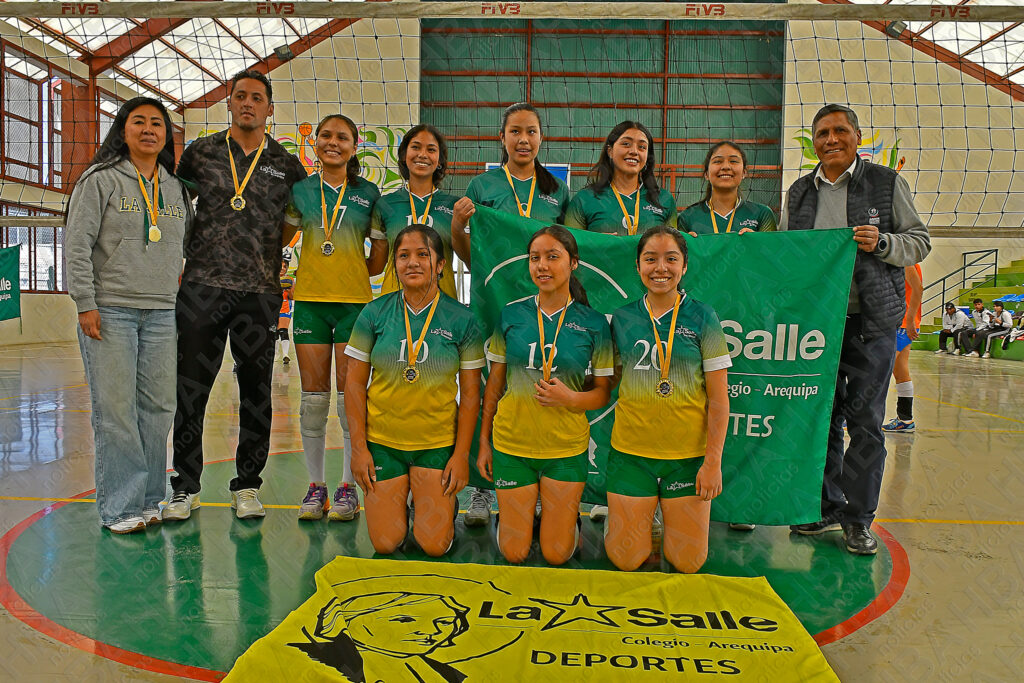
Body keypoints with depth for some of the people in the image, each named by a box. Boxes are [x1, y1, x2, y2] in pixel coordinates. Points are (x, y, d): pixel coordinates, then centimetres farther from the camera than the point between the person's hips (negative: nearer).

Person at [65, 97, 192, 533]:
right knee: (115, 410, -3)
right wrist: (85, 304, -9)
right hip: (110, 311, -4)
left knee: (158, 407, 5)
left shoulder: (177, 189, 14)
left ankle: (150, 499, 16)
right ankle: (119, 506, 6)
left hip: (162, 313, 4)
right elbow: (77, 244, -4)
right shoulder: (101, 179, 1)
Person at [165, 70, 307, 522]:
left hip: (260, 293, 0)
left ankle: (247, 485, 18)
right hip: (202, 286, 0)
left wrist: (275, 264, 9)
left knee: (257, 391, 5)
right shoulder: (200, 153, 9)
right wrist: (186, 253, 11)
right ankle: (185, 487, 15)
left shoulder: (287, 165, 8)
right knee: (191, 388, 2)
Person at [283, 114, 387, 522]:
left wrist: (350, 273, 2)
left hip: (355, 302, -1)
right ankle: (316, 485, 15)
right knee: (313, 397, 4)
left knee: (351, 397, -1)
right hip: (309, 301, 2)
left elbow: (379, 255, 9)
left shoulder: (368, 193, 6)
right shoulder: (300, 190, 9)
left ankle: (348, 486, 10)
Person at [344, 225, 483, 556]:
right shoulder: (375, 313, -4)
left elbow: (470, 392, -2)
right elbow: (355, 382, 0)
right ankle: (394, 501, 35)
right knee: (385, 544, 4)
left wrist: (462, 454, -5)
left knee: (435, 546, 1)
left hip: (438, 444, -1)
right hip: (382, 442, 1)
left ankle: (446, 503, 33)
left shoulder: (462, 320, -5)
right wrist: (358, 447, -4)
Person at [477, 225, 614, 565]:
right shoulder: (511, 314, -2)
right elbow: (494, 383, 6)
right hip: (512, 444, 1)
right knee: (515, 553, 11)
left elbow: (603, 392, 0)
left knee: (557, 555, 10)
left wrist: (570, 398, -20)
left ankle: (568, 516, 40)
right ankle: (506, 513, 40)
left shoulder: (593, 322, -5)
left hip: (567, 448, -1)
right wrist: (484, 442, 6)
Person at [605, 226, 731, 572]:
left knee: (689, 562, 6)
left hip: (688, 455, -1)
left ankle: (670, 516, 35)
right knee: (625, 560, 6)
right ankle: (632, 517, 35)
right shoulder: (622, 318, 2)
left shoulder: (702, 317, -5)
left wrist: (713, 461, -8)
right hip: (630, 452, 1)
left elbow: (719, 397, -4)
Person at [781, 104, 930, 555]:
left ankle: (858, 518, 11)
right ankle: (828, 506, 23)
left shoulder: (887, 183, 5)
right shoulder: (799, 192, 14)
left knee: (865, 420, -1)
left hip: (871, 320, -3)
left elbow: (920, 242, 5)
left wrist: (882, 243, -13)